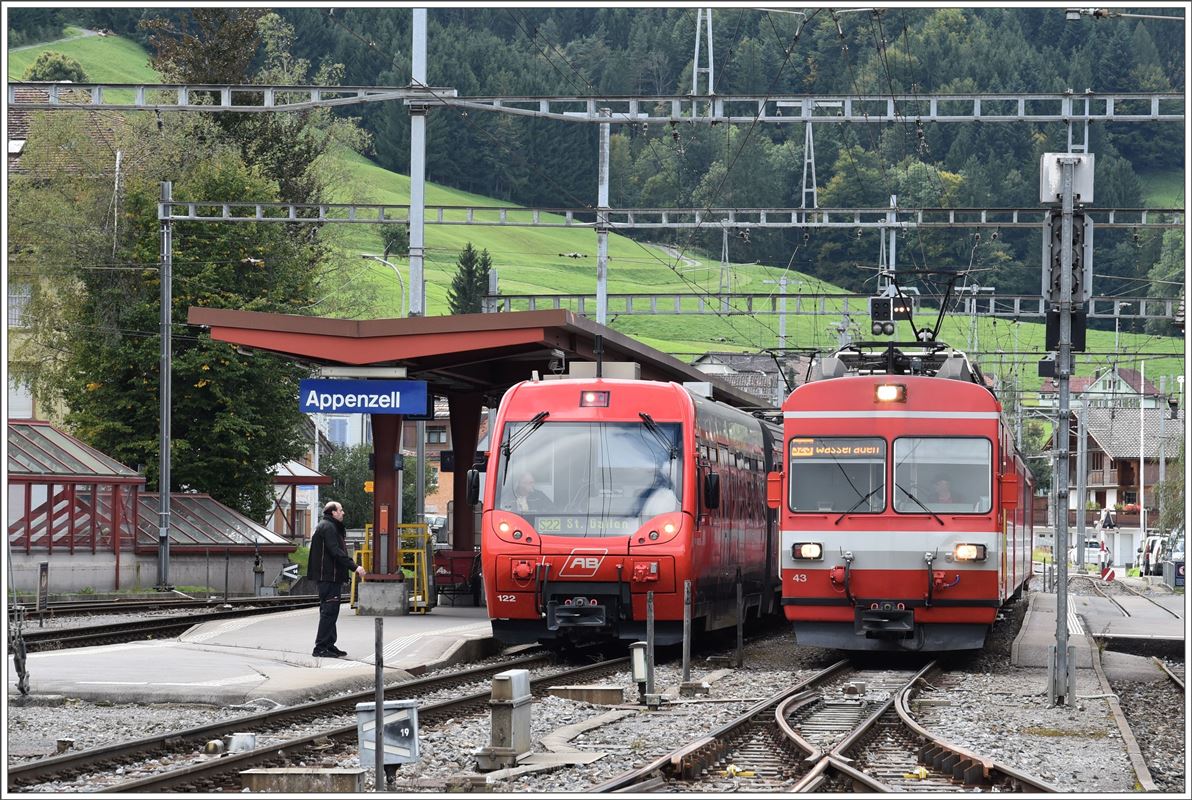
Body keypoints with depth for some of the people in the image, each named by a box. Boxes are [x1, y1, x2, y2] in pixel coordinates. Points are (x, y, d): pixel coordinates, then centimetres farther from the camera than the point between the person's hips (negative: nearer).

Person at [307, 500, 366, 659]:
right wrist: (354, 567, -24)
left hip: (332, 576, 11)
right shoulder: (327, 527, -13)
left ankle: (329, 645, 19)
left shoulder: (332, 527, 21)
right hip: (328, 576, -11)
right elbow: (335, 552, -21)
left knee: (330, 612, 14)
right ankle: (321, 648, -12)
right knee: (329, 611, -11)